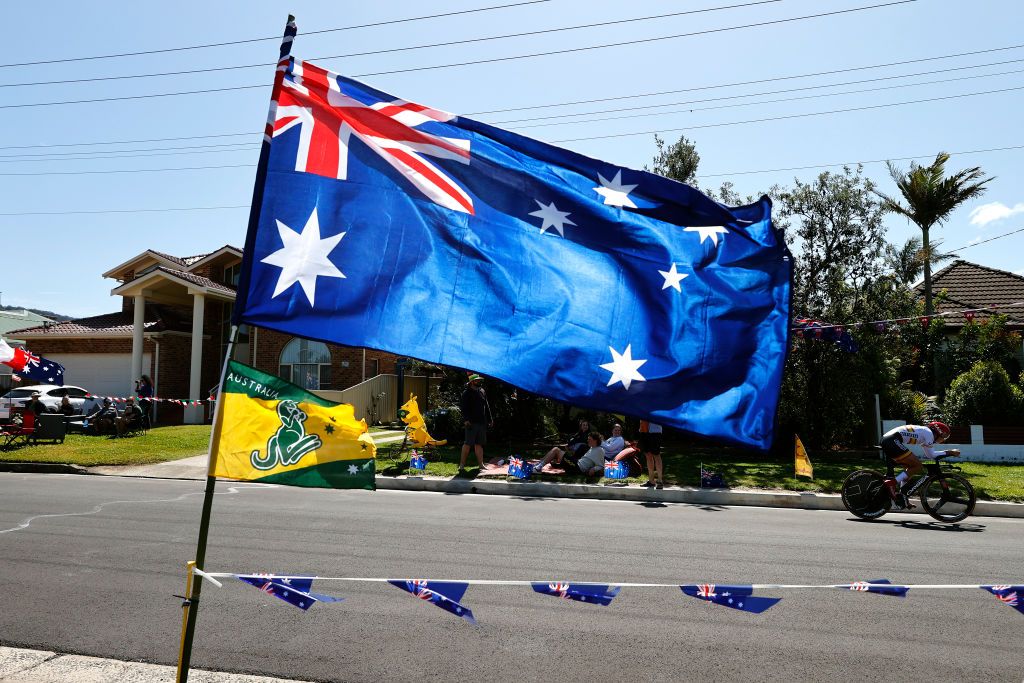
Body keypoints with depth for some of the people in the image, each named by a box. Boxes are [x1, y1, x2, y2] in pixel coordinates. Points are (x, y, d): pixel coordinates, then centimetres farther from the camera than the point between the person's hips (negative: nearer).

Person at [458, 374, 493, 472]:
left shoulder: (482, 391, 16)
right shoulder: (466, 393, -4)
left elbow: (487, 407, 22)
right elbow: (463, 407, -11)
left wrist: (489, 419, 20)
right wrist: (466, 419, -21)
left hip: (482, 422, 6)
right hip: (471, 423, -6)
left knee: (479, 444, 9)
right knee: (468, 443, -5)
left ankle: (481, 464, 12)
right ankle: (462, 464, 5)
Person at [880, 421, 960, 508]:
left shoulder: (922, 431, 29)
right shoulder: (928, 432, 3)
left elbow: (928, 454, 33)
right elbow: (931, 454, 3)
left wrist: (948, 451, 33)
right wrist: (949, 452, 13)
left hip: (886, 440, 10)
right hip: (893, 442, -10)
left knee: (910, 468, 22)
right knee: (918, 466, -5)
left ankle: (902, 498, 20)